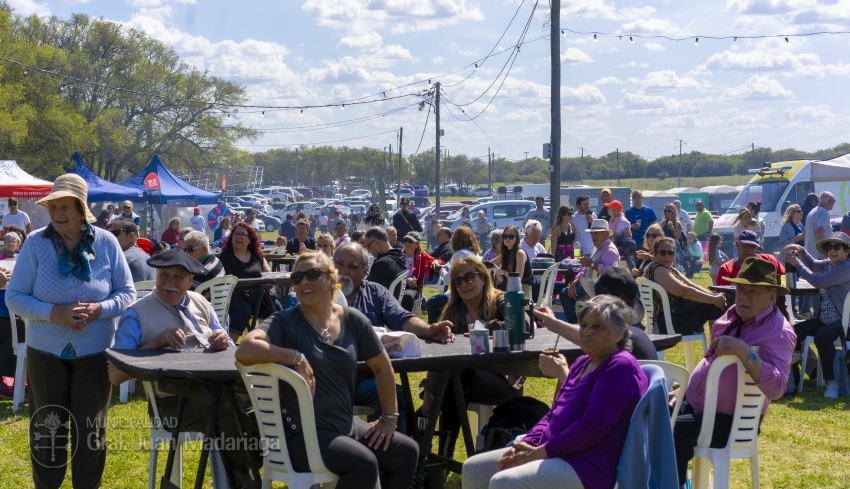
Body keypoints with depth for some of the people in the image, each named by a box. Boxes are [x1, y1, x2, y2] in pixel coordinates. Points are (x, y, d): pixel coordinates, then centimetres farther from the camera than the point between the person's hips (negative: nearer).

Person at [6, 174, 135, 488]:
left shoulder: (106, 243, -7)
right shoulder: (36, 243, -9)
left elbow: (127, 293, -1)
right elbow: (14, 297, -8)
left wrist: (99, 309, -20)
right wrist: (54, 312, -23)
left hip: (94, 352, 0)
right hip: (46, 352, 0)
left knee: (90, 428, 10)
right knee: (47, 427, 10)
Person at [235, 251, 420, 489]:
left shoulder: (353, 320, 3)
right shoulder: (286, 322, -11)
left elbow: (382, 367, 15)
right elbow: (244, 350, -29)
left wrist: (389, 417, 14)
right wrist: (296, 357, -30)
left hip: (346, 425, 6)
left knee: (407, 451, 1)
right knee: (364, 463, -28)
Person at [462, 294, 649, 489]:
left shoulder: (621, 367, -11)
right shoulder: (583, 363, 20)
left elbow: (593, 427, -20)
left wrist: (538, 452, -16)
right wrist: (526, 445, 1)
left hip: (585, 468, -10)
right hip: (555, 452, 10)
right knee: (473, 469, 4)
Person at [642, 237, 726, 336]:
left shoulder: (671, 270, 18)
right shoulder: (656, 270, -15)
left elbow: (692, 286, 12)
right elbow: (684, 291, -20)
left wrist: (715, 296, -3)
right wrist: (713, 299, -18)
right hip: (670, 321, -10)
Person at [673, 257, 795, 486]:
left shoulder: (778, 332, -17)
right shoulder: (733, 315, 7)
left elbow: (776, 387, -31)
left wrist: (743, 351, -37)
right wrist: (688, 388, 12)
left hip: (730, 421, -8)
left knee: (672, 431, -26)